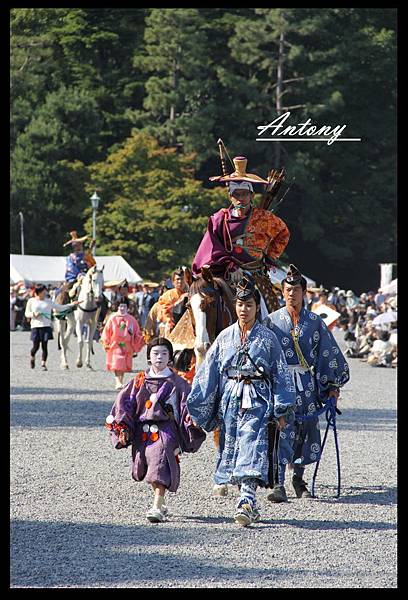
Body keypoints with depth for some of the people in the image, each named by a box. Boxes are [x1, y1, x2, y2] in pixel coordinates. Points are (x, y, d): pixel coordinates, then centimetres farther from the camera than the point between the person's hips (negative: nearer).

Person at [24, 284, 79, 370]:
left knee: (44, 345, -5)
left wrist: (71, 304, 6)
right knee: (36, 346, -4)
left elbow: (60, 308, 13)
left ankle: (43, 364, 2)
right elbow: (27, 313, 9)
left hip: (46, 326, 2)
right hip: (35, 326, -2)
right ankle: (32, 358, 26)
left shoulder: (48, 301, 11)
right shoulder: (31, 301, 6)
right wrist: (34, 314, -11)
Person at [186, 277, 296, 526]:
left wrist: (282, 411, -1)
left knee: (252, 448, -16)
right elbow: (208, 372, 10)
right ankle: (250, 504, 13)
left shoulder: (268, 337, 3)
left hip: (257, 400, -4)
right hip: (230, 399, 4)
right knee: (231, 447, 4)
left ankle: (247, 501, -25)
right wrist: (198, 405, 4)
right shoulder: (225, 337, 9)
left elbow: (281, 373, 4)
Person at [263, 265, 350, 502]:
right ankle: (279, 484, -13)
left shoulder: (315, 322, 6)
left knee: (306, 431, 5)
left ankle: (299, 479, 24)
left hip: (306, 384, 2)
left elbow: (329, 354, 9)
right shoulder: (272, 321, 4)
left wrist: (333, 386, 5)